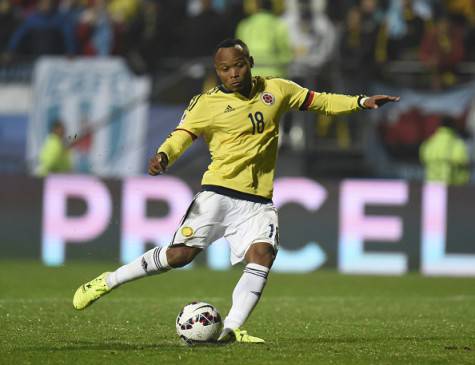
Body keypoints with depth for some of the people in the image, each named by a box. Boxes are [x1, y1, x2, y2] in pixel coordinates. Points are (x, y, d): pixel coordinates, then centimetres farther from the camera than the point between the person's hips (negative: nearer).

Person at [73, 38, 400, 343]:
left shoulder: (275, 90, 10)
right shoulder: (206, 104, -1)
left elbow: (319, 101, 19)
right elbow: (181, 136, -11)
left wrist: (360, 103, 9)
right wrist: (163, 157, -32)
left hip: (259, 202, 3)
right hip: (219, 193, -3)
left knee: (263, 253, -22)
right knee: (181, 253, -13)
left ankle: (232, 329, -23)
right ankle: (107, 282, 4)